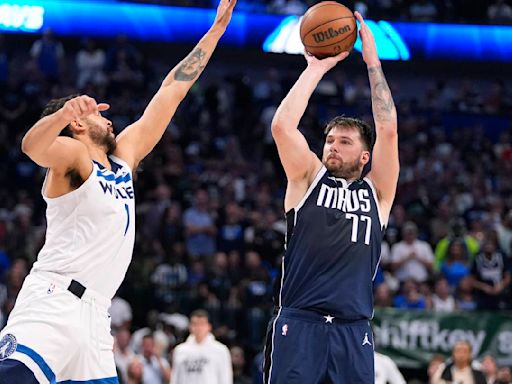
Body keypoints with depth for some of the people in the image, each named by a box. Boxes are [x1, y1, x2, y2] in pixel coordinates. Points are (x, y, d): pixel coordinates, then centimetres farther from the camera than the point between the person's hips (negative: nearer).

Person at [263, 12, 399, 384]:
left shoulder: (376, 191, 13)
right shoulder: (308, 179, 11)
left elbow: (388, 130, 2)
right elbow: (282, 125, -2)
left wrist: (372, 61, 3)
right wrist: (316, 67, 1)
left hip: (353, 332, 2)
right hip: (298, 324, -1)